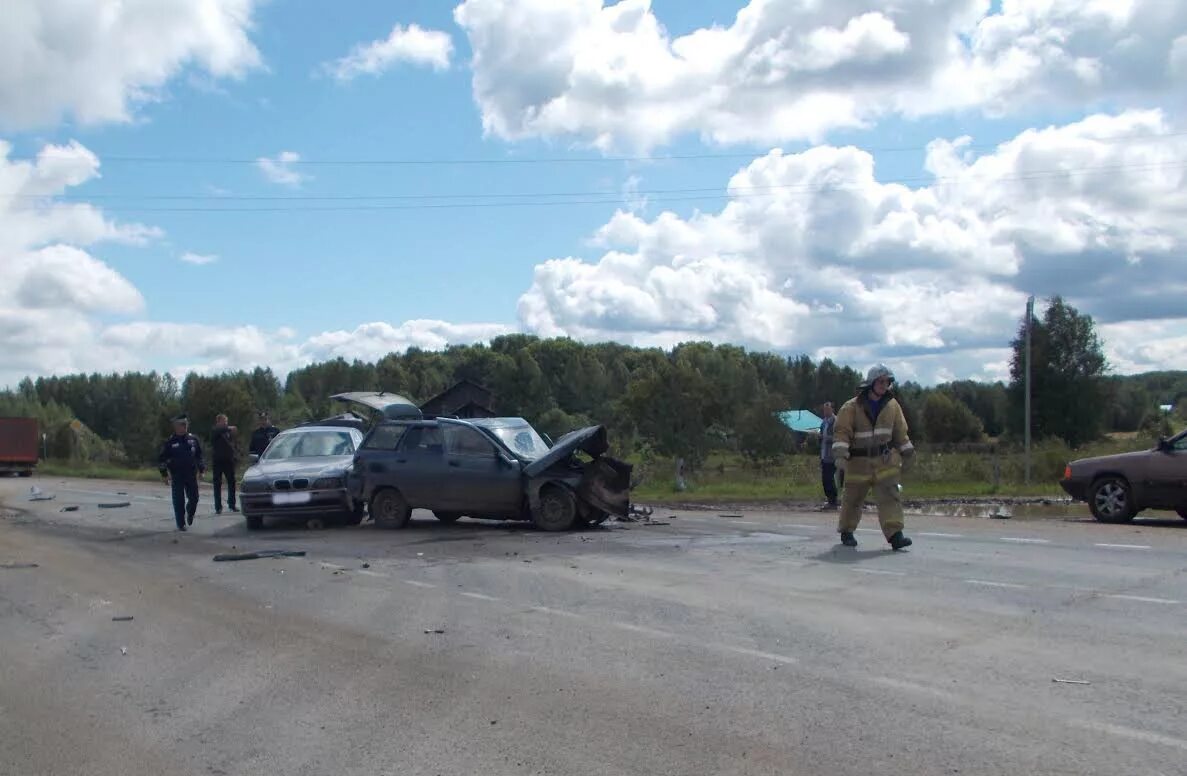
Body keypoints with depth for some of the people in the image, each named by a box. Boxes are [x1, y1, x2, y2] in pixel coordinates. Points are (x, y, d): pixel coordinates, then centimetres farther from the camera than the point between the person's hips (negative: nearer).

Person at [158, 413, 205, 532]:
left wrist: (201, 470, 9)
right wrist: (165, 474, -3)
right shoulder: (170, 442, -2)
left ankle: (190, 513, 34)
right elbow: (162, 458, 2)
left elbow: (199, 455, 14)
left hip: (191, 475, 2)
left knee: (194, 498, 4)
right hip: (176, 476, -2)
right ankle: (181, 524, 9)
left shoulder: (193, 439, 6)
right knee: (179, 501, -1)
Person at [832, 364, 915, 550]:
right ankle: (846, 532, 28)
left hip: (885, 460, 2)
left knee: (890, 496, -12)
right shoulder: (852, 407, -9)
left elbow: (900, 432, 16)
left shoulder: (892, 405, 5)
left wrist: (907, 452, 19)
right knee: (852, 498, 8)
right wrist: (841, 456, -25)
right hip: (859, 461, -2)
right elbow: (841, 431, -14)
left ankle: (895, 535, -19)